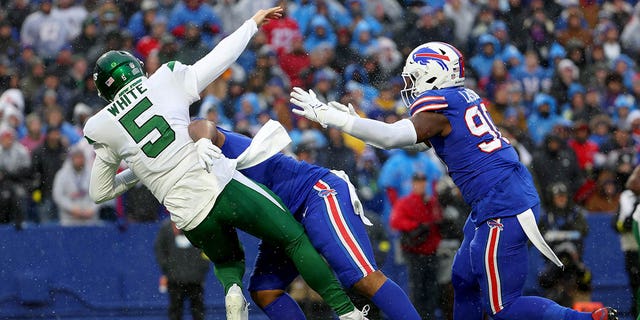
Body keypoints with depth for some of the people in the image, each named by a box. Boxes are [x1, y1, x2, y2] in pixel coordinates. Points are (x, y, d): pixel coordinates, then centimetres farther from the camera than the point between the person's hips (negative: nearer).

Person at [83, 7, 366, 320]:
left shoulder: (103, 129, 10)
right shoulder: (166, 81, 5)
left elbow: (100, 192, 21)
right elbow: (222, 57, 13)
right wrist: (252, 23, 28)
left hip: (190, 216, 2)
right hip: (221, 186, -2)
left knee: (227, 262, 30)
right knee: (296, 239, 8)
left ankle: (233, 292, -4)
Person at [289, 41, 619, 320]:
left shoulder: (438, 106, -13)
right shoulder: (464, 97, 15)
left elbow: (392, 137, -26)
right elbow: (417, 139, 26)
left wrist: (329, 116, -21)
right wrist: (351, 118, 23)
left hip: (503, 206, -10)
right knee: (465, 281, 19)